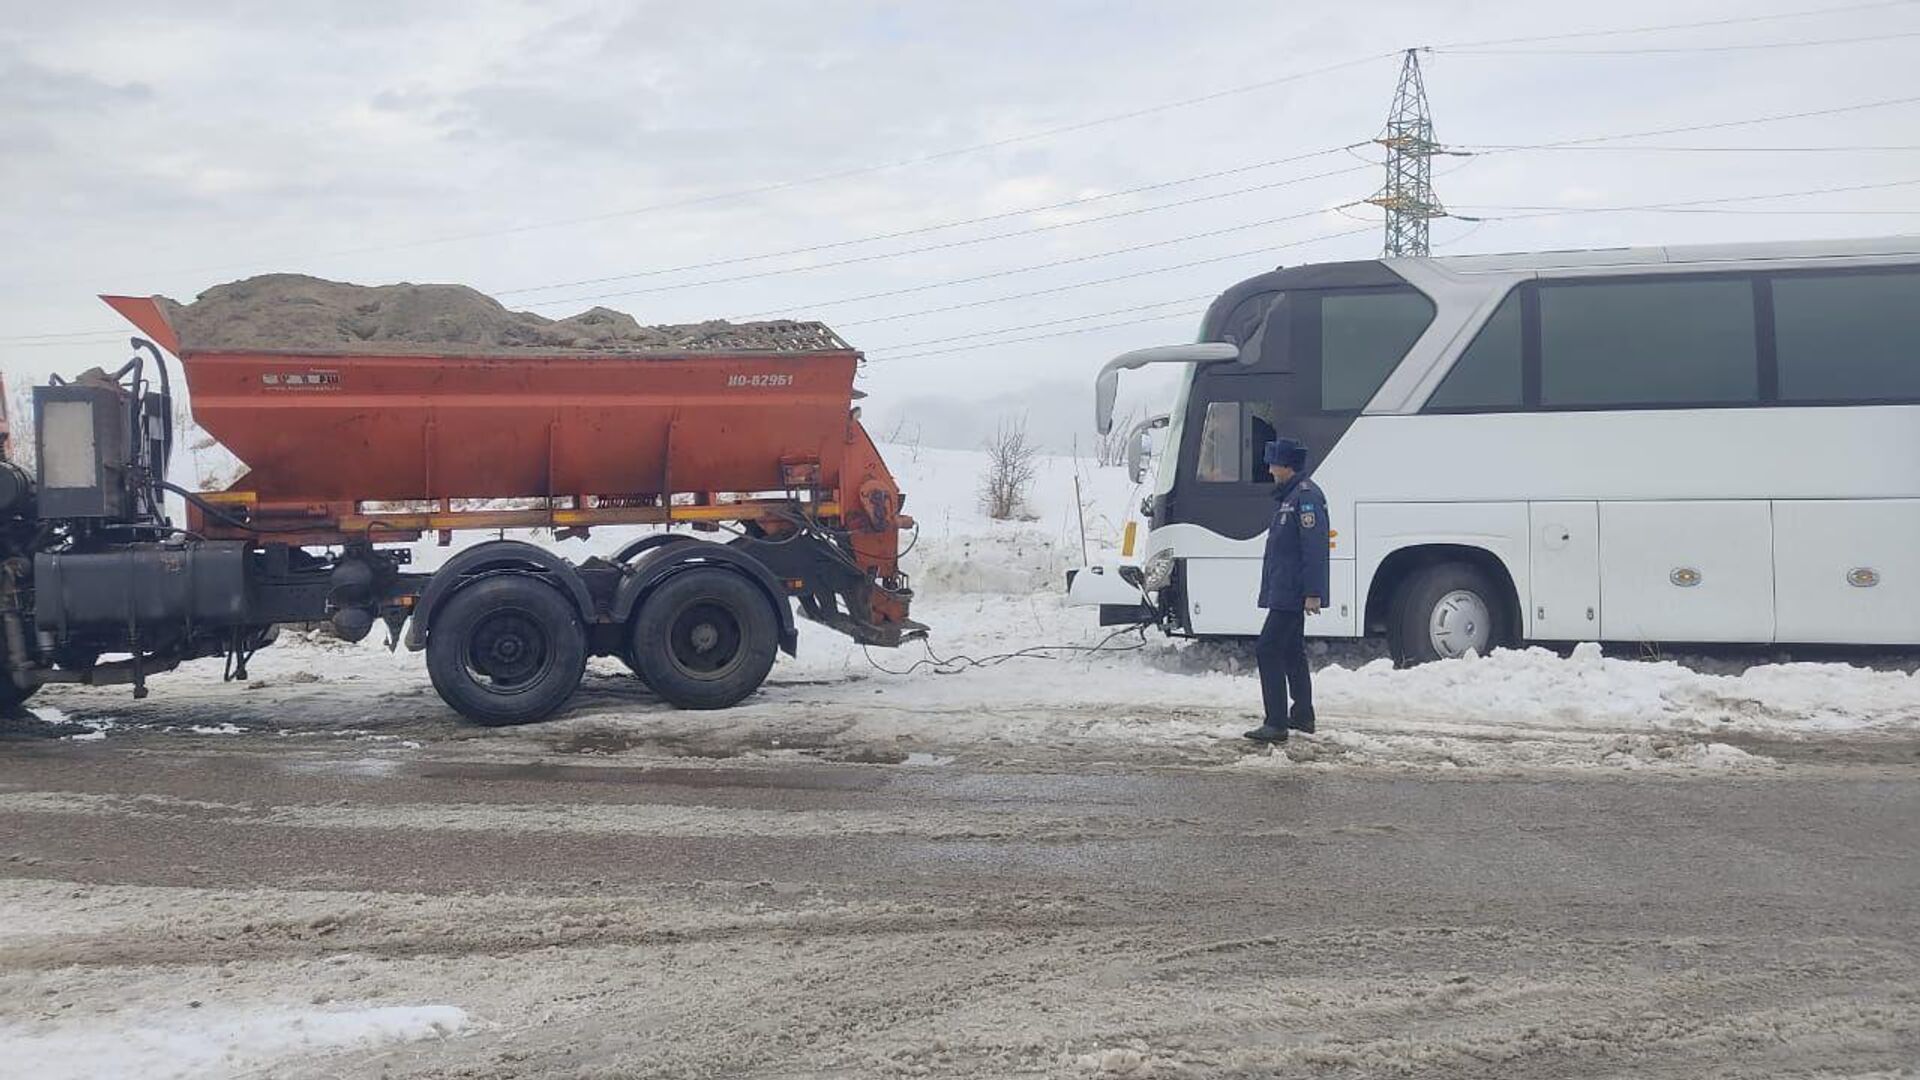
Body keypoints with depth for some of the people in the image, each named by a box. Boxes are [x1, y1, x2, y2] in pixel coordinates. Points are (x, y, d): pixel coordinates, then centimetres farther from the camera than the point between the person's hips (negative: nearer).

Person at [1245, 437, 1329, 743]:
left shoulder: (1306, 495, -16)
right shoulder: (1287, 495, 16)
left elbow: (1314, 546, -22)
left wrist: (1313, 592, -25)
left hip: (1291, 593, -11)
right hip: (1285, 591, 11)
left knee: (1267, 651, -13)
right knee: (1291, 652, 18)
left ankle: (1276, 724, -12)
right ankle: (1302, 716, 28)